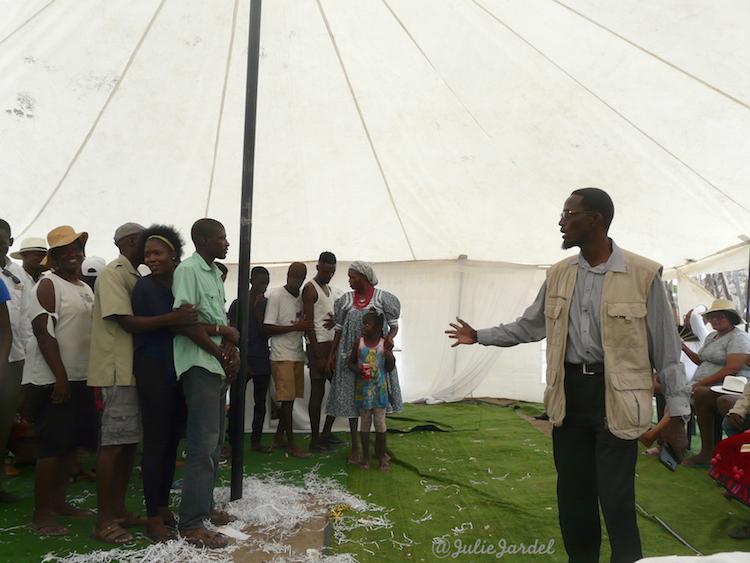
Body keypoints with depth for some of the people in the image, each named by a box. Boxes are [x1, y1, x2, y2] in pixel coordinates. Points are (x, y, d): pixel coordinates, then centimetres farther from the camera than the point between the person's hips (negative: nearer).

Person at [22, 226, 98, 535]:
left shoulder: (86, 289, 15)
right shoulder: (48, 285, -8)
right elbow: (43, 332, -16)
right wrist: (60, 378, -20)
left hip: (80, 379, 8)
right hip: (52, 381, -8)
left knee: (72, 443, 13)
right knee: (52, 445, -4)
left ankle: (58, 500, 26)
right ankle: (41, 513, 7)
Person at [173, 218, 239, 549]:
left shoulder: (214, 272, 16)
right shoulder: (188, 269, -10)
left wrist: (228, 339, -4)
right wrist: (221, 352, -13)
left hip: (219, 365, 9)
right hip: (200, 364, -9)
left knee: (214, 441, 15)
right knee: (204, 444, -7)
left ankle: (204, 505, 28)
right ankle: (191, 523, 2)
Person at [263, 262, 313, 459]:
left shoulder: (302, 298, 11)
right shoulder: (276, 296, -8)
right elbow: (267, 328, -12)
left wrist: (307, 326, -3)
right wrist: (296, 327, -18)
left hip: (298, 355, 6)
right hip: (282, 356, -6)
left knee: (290, 398, 9)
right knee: (286, 399, -4)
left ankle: (279, 438, 21)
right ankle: (291, 444, 3)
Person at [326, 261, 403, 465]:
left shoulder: (382, 298, -3)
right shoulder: (346, 300, 5)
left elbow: (394, 326, 1)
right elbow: (339, 330, 10)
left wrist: (389, 339, -19)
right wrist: (331, 354, 6)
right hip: (351, 355, 2)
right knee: (351, 399, 5)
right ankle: (355, 447, 17)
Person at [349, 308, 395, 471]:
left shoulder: (385, 344, -6)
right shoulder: (359, 342, -3)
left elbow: (390, 368, -4)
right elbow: (351, 362, 5)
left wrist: (389, 351, -18)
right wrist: (357, 369, -15)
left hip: (379, 389, -1)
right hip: (362, 388, 1)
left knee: (380, 422, 5)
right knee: (365, 422, 9)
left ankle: (381, 456, 18)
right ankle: (365, 456, 21)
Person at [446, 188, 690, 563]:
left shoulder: (644, 274, -8)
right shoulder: (559, 274, 6)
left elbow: (666, 349, -4)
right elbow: (528, 326, 16)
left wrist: (677, 410, -4)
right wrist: (479, 336, 16)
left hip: (615, 397, -5)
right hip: (569, 393, 5)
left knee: (616, 499, -1)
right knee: (573, 493, 15)